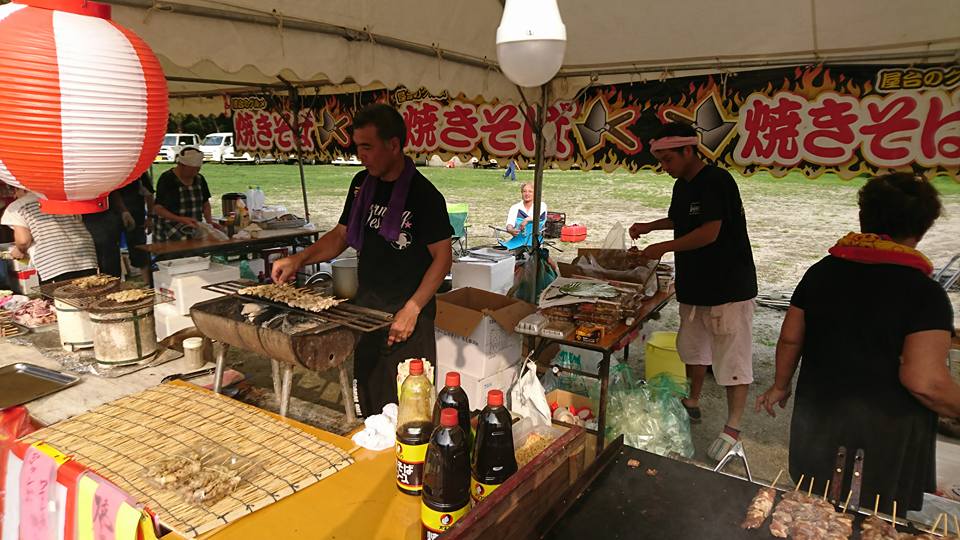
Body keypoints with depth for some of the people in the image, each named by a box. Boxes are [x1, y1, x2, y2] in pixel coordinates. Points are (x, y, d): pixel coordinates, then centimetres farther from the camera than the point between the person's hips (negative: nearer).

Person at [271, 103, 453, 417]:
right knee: (366, 397, 15)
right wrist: (299, 259, 0)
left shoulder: (423, 194, -14)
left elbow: (442, 257, -13)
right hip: (366, 304, 6)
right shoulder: (362, 184, 6)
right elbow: (342, 235, 14)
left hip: (408, 312, -6)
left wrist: (412, 309, -18)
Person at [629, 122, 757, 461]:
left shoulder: (717, 181, -18)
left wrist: (663, 248, -19)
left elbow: (709, 232, -24)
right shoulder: (682, 185, 10)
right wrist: (648, 227, 13)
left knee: (732, 358, 0)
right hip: (695, 285, 9)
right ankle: (692, 405, 37)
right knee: (694, 348, 20)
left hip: (728, 287, -9)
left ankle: (732, 430, 10)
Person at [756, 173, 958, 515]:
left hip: (818, 416, 4)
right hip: (887, 433, -4)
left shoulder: (822, 271, -4)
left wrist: (781, 386, 17)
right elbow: (925, 382, -25)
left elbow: (790, 338, 2)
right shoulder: (925, 293, -18)